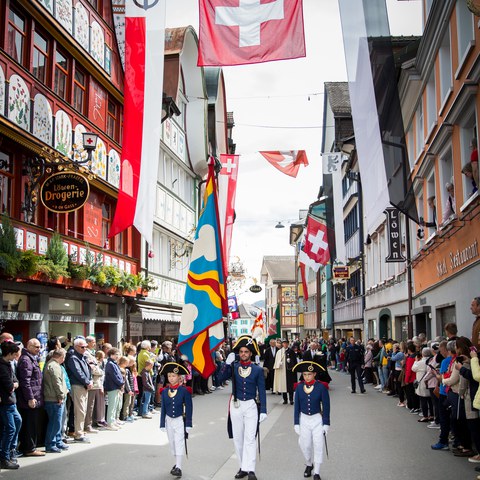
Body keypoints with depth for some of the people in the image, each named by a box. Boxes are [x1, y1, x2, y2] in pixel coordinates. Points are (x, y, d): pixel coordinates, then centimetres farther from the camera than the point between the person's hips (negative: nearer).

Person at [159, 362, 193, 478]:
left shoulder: (184, 390, -10)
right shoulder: (165, 391, 0)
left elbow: (189, 408, -7)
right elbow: (163, 408, 5)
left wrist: (188, 424, -10)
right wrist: (162, 424, 4)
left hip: (180, 420, -4)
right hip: (169, 420, 4)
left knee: (179, 442, -8)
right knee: (172, 443, 12)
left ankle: (178, 468, -8)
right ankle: (177, 463, 26)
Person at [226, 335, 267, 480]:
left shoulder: (258, 370, 0)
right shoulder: (233, 367, 1)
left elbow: (262, 391, 2)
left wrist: (263, 410, -3)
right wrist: (227, 363, -23)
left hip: (251, 406, -2)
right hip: (236, 405, 2)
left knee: (250, 438, -7)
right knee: (237, 438, 8)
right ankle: (243, 467, 19)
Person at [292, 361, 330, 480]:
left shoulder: (321, 387, -12)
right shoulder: (299, 387, -6)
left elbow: (326, 406, -7)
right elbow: (297, 406, 1)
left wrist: (326, 424, -7)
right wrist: (296, 423, 0)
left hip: (317, 420, -2)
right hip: (303, 419, 2)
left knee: (317, 446, 2)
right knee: (304, 445, 9)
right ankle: (309, 464, 38)